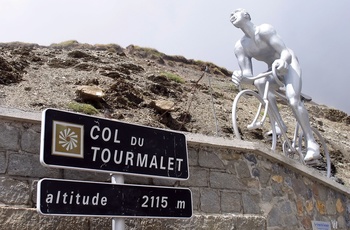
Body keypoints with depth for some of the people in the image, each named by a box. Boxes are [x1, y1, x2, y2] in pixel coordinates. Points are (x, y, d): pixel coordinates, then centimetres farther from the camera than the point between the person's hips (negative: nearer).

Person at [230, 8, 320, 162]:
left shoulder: (264, 30, -24)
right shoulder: (240, 47, -9)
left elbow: (286, 53, -31)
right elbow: (248, 75, -16)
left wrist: (282, 61, -55)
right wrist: (240, 77, -40)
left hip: (289, 64, -4)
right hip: (274, 71, 4)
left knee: (293, 100, -27)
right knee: (259, 82, -31)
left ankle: (311, 143, -18)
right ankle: (279, 124, -25)